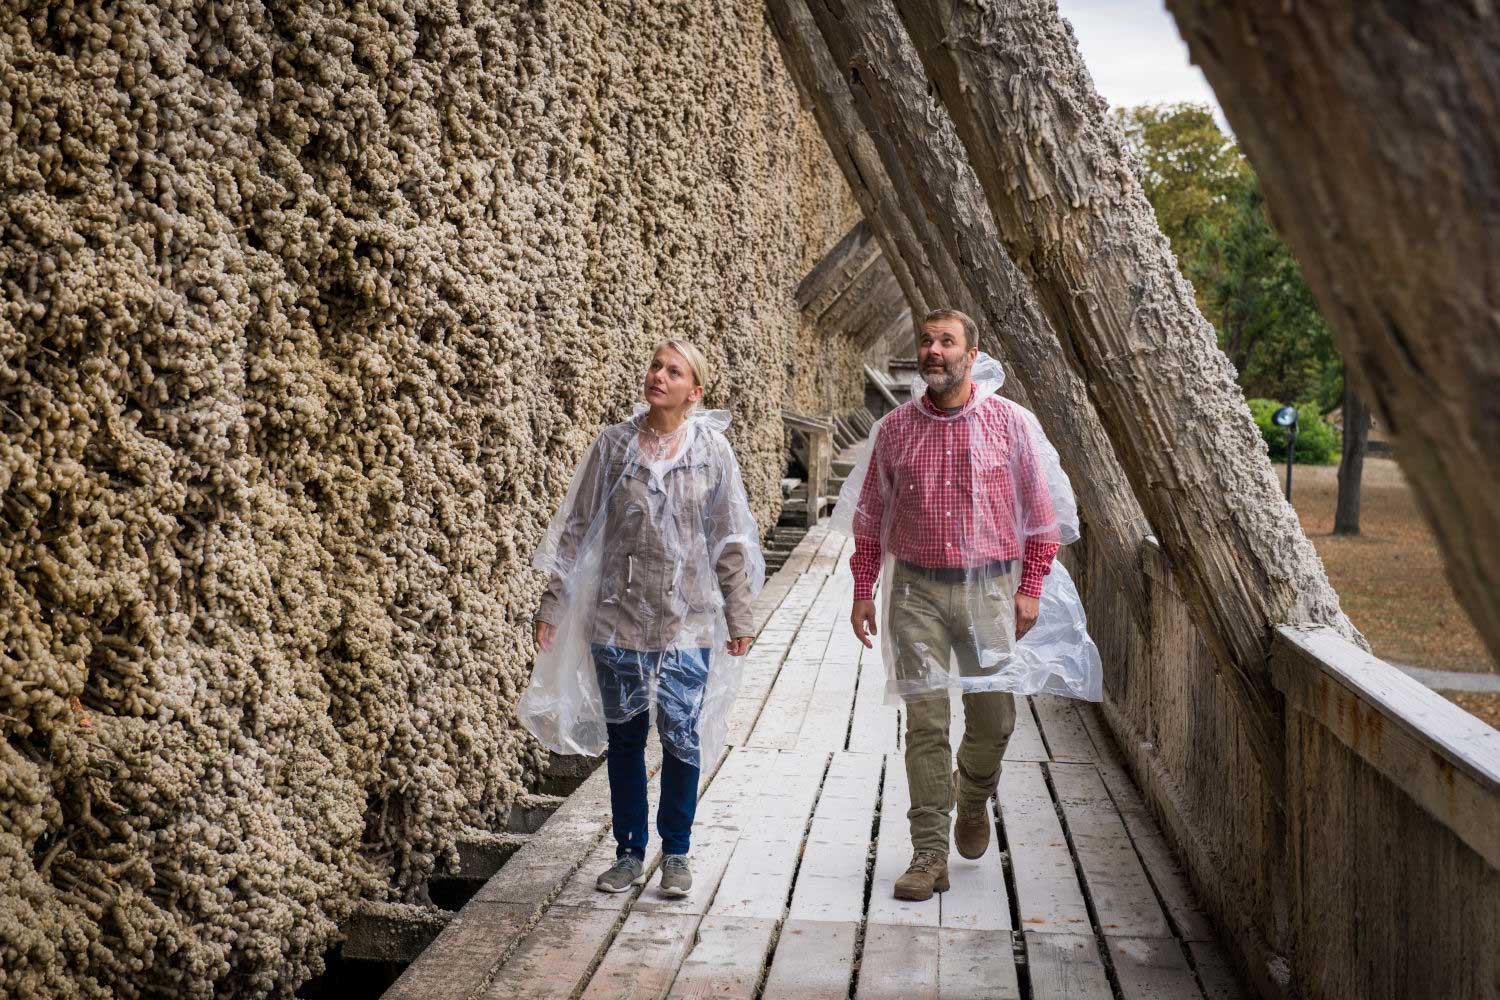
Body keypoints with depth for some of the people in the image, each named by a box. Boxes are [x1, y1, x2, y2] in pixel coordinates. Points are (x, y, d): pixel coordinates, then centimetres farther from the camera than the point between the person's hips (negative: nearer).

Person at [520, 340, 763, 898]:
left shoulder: (712, 450, -1)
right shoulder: (613, 445, 0)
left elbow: (729, 539, 2)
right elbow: (577, 529, 4)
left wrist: (738, 617, 2)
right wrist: (552, 606, 3)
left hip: (688, 620, -1)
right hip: (617, 617, 1)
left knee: (682, 737, 1)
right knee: (623, 737, 9)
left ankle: (676, 853, 20)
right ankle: (630, 852, 24)